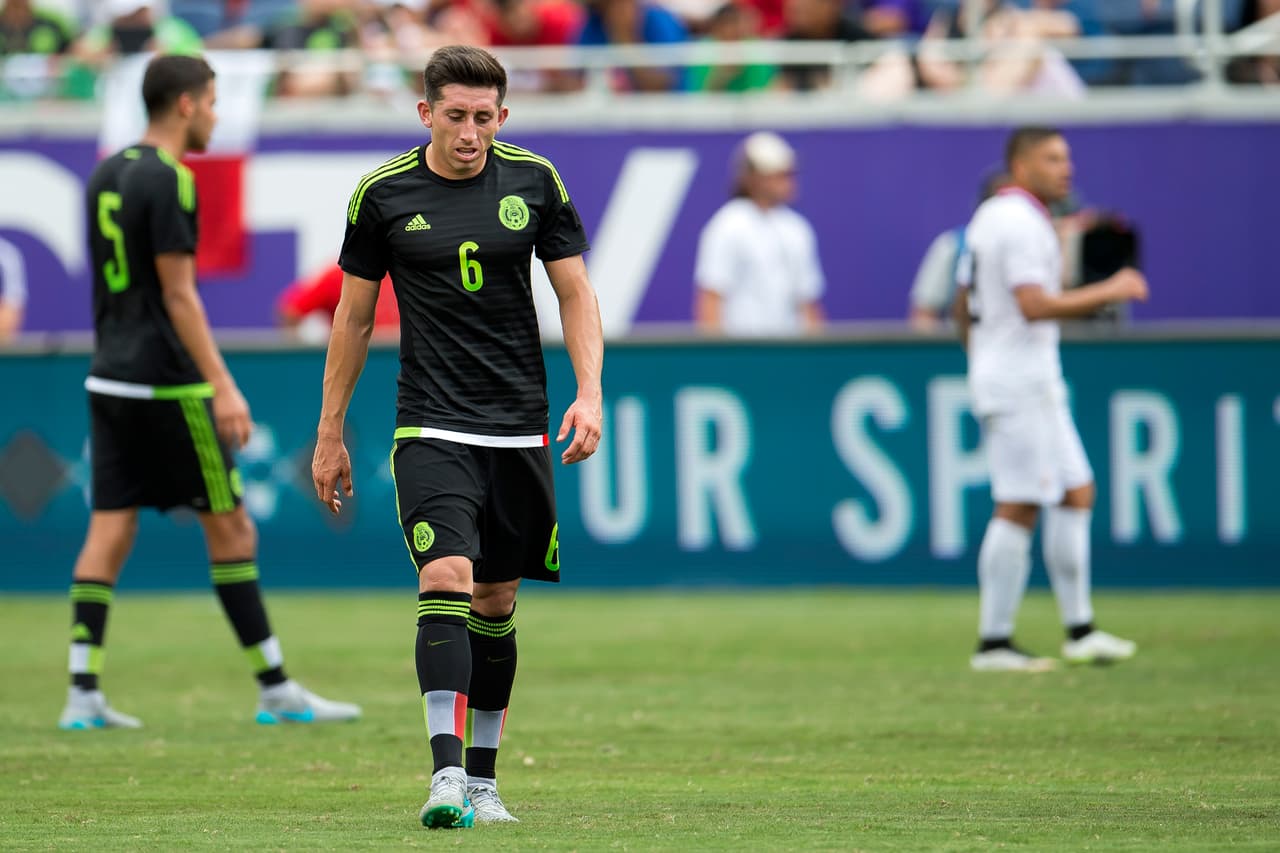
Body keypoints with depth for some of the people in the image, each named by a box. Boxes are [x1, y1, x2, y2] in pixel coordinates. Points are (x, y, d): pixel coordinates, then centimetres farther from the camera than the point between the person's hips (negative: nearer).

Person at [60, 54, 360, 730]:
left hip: (110, 381, 8)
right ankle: (276, 691, 4)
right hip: (168, 384, -8)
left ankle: (82, 694, -2)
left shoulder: (105, 175, 13)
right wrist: (223, 387, -16)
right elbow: (178, 294, -17)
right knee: (232, 529, 0)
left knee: (109, 533, 5)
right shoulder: (168, 180, -13)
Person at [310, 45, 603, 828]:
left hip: (520, 431, 2)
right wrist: (330, 433, 10)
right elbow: (354, 315, 8)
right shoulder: (383, 193, -2)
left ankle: (484, 780, 21)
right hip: (431, 430, -2)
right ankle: (448, 774, -26)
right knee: (446, 584, -19)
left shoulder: (534, 181, 1)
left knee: (495, 606, 9)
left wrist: (590, 393, -6)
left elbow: (576, 292, 8)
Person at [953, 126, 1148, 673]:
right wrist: (1108, 292, -19)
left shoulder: (989, 217, 16)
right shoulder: (1021, 223, -15)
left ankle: (1079, 631, 12)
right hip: (1022, 386, -11)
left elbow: (962, 308, 21)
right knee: (1017, 509, -8)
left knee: (1076, 494, 11)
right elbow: (1034, 305, -26)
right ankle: (993, 643, -5)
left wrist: (982, 365, 29)